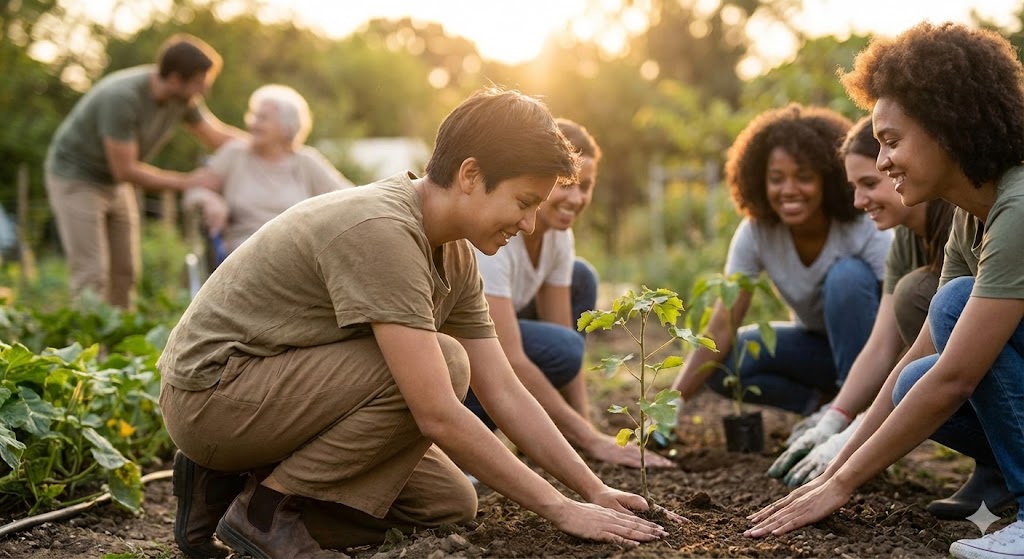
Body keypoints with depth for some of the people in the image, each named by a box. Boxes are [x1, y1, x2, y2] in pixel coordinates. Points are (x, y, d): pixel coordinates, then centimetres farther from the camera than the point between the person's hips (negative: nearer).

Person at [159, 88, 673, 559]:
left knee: (450, 504, 4)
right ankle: (268, 508, -11)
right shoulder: (380, 231, -27)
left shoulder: (454, 256, 3)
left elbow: (505, 395, 4)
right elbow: (438, 417, -30)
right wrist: (561, 509, -24)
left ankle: (235, 477, 9)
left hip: (272, 386, 10)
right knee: (445, 365, -24)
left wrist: (595, 491, -2)